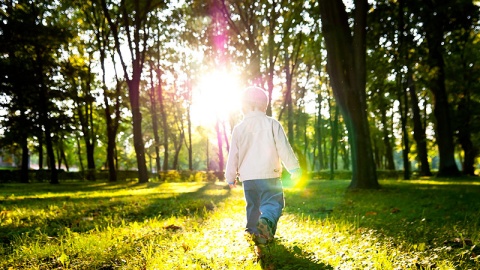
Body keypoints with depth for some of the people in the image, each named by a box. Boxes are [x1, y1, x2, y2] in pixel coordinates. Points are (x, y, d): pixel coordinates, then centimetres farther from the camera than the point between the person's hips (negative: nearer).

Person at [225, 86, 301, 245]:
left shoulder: (239, 129, 6)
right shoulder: (272, 124, -1)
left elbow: (233, 156, 9)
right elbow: (284, 148, -3)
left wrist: (230, 177, 19)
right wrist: (294, 168, 5)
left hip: (247, 176, 3)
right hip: (269, 174, -3)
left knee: (252, 205, 17)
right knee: (273, 202, -3)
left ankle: (253, 230, 14)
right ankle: (267, 220, -30)